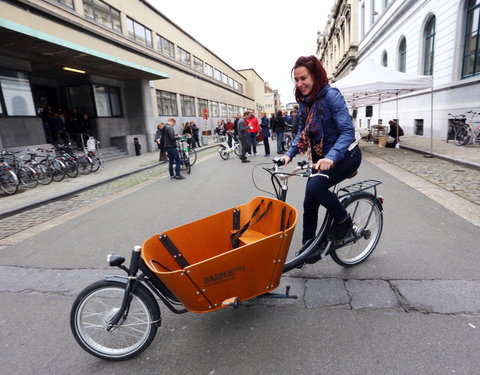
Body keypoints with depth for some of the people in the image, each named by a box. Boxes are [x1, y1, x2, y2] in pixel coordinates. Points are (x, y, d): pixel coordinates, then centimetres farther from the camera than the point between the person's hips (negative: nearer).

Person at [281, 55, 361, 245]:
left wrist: (331, 157, -42)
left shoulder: (331, 95, -19)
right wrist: (289, 154, -5)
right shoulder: (304, 101, 2)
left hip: (345, 155, -7)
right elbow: (302, 132, 10)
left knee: (315, 187, -29)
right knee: (309, 204, 4)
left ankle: (343, 220, -1)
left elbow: (348, 131, -26)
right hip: (321, 157, 7)